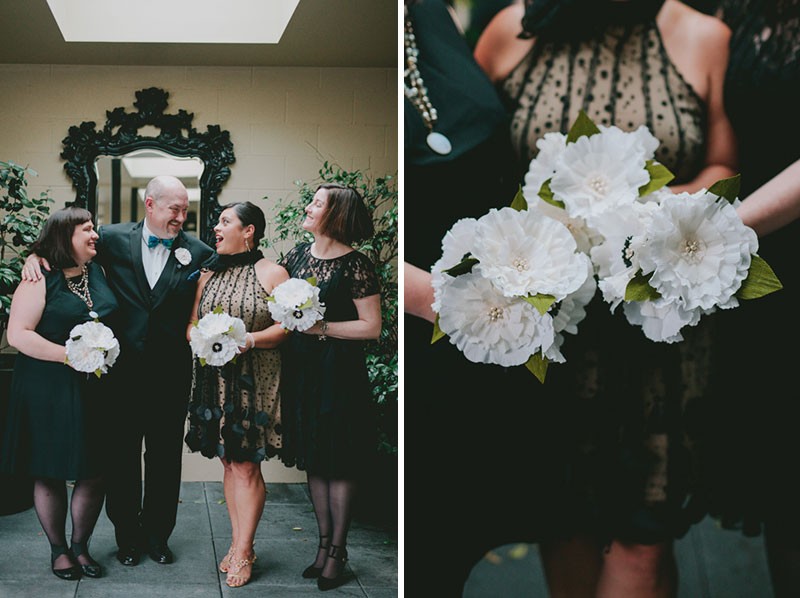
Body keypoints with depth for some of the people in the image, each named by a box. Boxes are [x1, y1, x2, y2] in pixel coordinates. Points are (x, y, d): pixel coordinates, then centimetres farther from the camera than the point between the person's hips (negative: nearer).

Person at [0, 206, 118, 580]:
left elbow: (113, 321, 20)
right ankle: (58, 550, 22)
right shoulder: (39, 280, -8)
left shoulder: (98, 272, 9)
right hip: (49, 391, -5)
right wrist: (69, 355, -20)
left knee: (94, 473, 6)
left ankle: (81, 545, 24)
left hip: (95, 390, 5)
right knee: (50, 473, 6)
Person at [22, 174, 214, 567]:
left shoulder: (198, 252, 0)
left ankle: (156, 535, 26)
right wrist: (36, 254, -4)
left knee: (165, 459, 10)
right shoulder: (113, 239, 1)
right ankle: (127, 537, 25)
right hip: (123, 369, 0)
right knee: (121, 457, 10)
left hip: (171, 373, 0)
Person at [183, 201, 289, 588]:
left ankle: (244, 550, 5)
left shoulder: (272, 274, -3)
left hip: (254, 381, -5)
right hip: (214, 379, 5)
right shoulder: (209, 274, 14)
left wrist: (250, 340, -21)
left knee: (247, 465, -3)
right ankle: (237, 543, 18)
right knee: (229, 461, 9)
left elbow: (287, 325, -8)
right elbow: (192, 323, 16)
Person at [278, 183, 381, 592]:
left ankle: (338, 552, 13)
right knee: (313, 460, 12)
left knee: (339, 462, 2)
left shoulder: (354, 264, -10)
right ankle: (324, 543, 24)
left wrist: (322, 327, -16)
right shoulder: (298, 255, 8)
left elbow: (372, 327, -11)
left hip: (337, 370, -6)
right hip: (300, 366, 6)